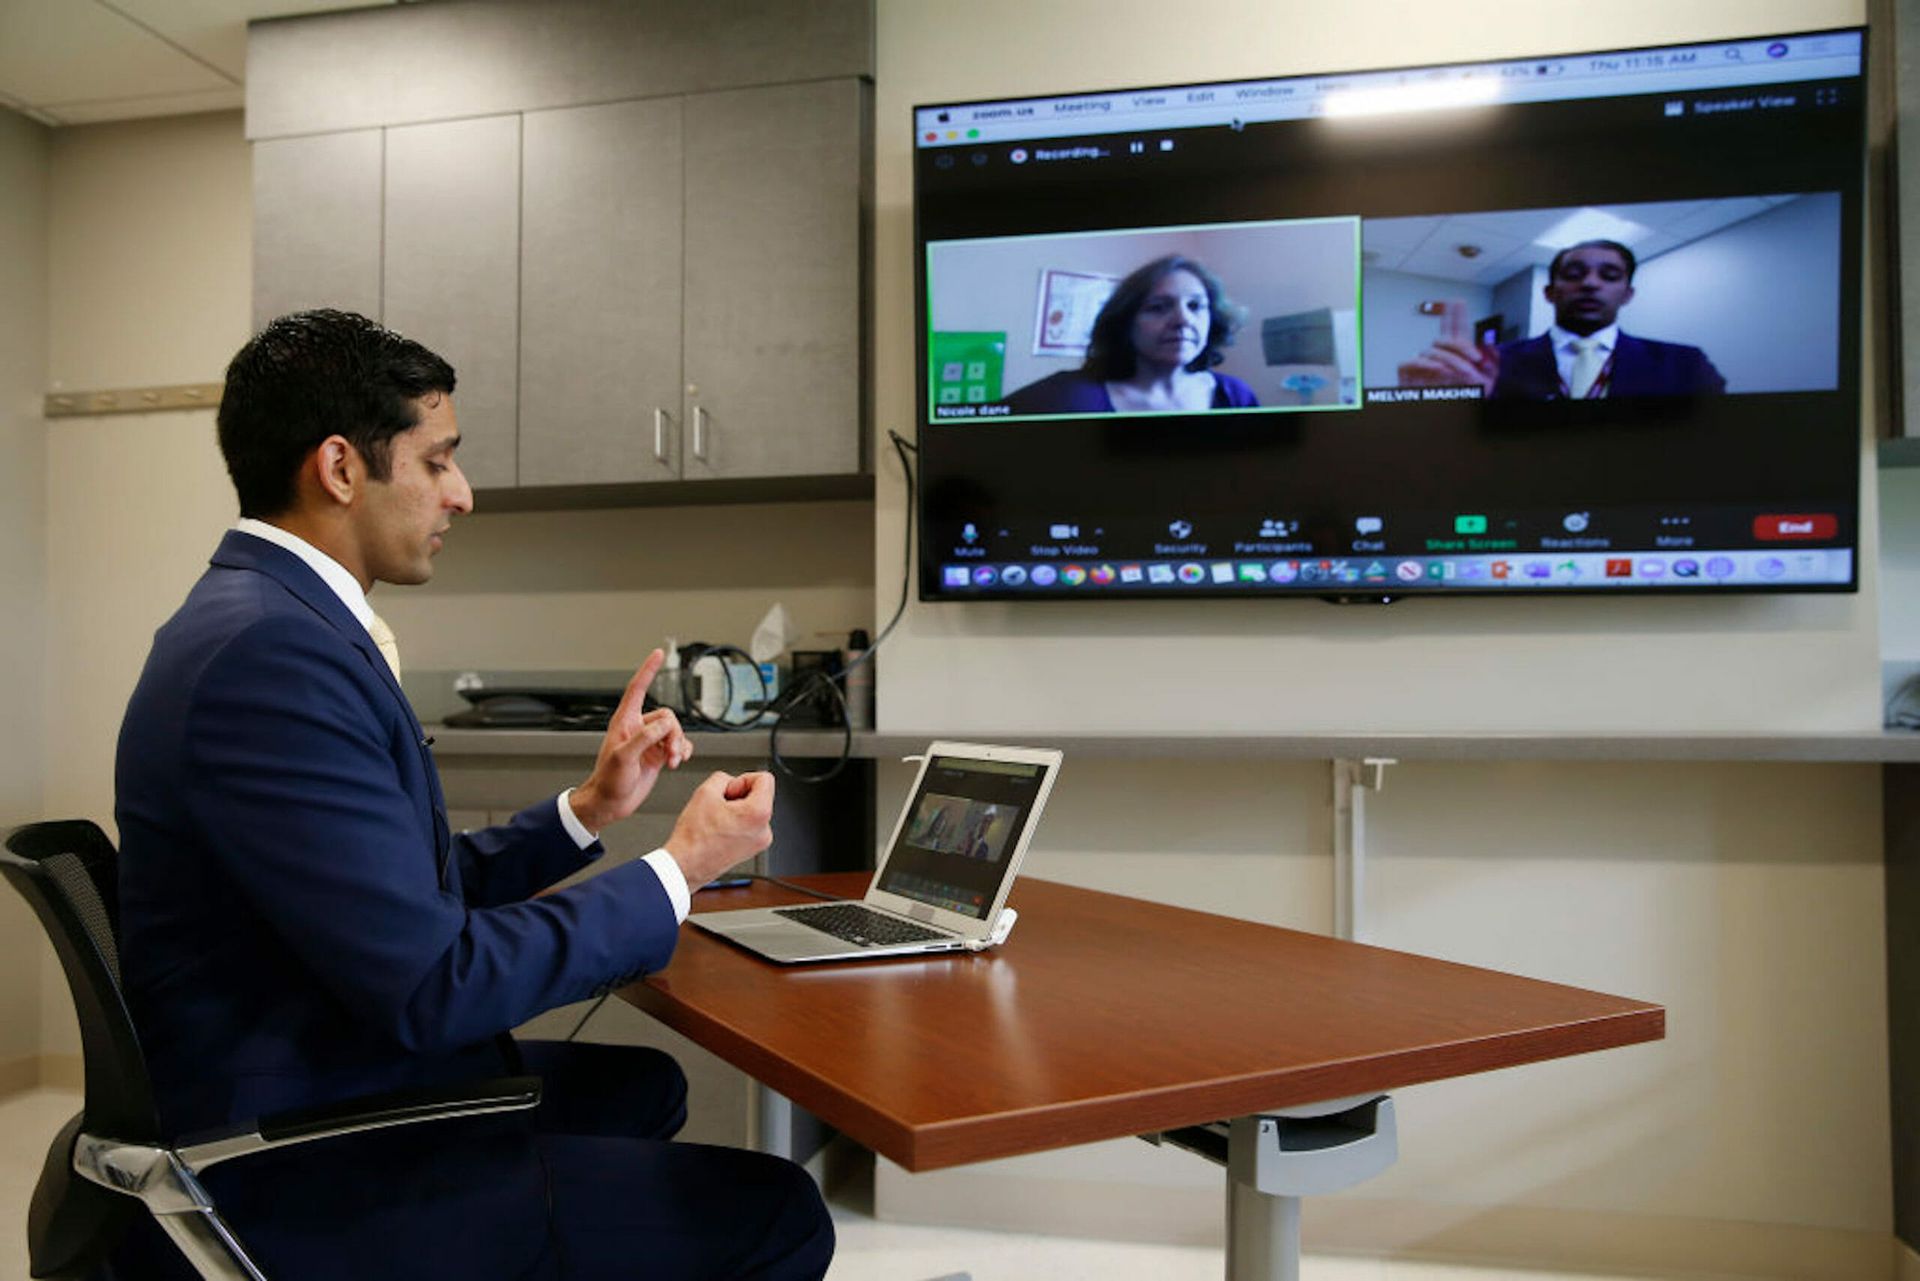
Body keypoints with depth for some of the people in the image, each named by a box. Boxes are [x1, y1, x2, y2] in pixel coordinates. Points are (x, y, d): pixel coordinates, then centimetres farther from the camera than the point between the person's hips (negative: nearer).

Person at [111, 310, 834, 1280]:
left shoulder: (270, 616, 7)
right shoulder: (270, 651, -25)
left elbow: (413, 892, 11)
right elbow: (433, 984, -26)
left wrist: (591, 808, 5)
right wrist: (677, 870, -15)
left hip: (322, 1102, 10)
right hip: (295, 1189, -10)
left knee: (642, 1084, 26)